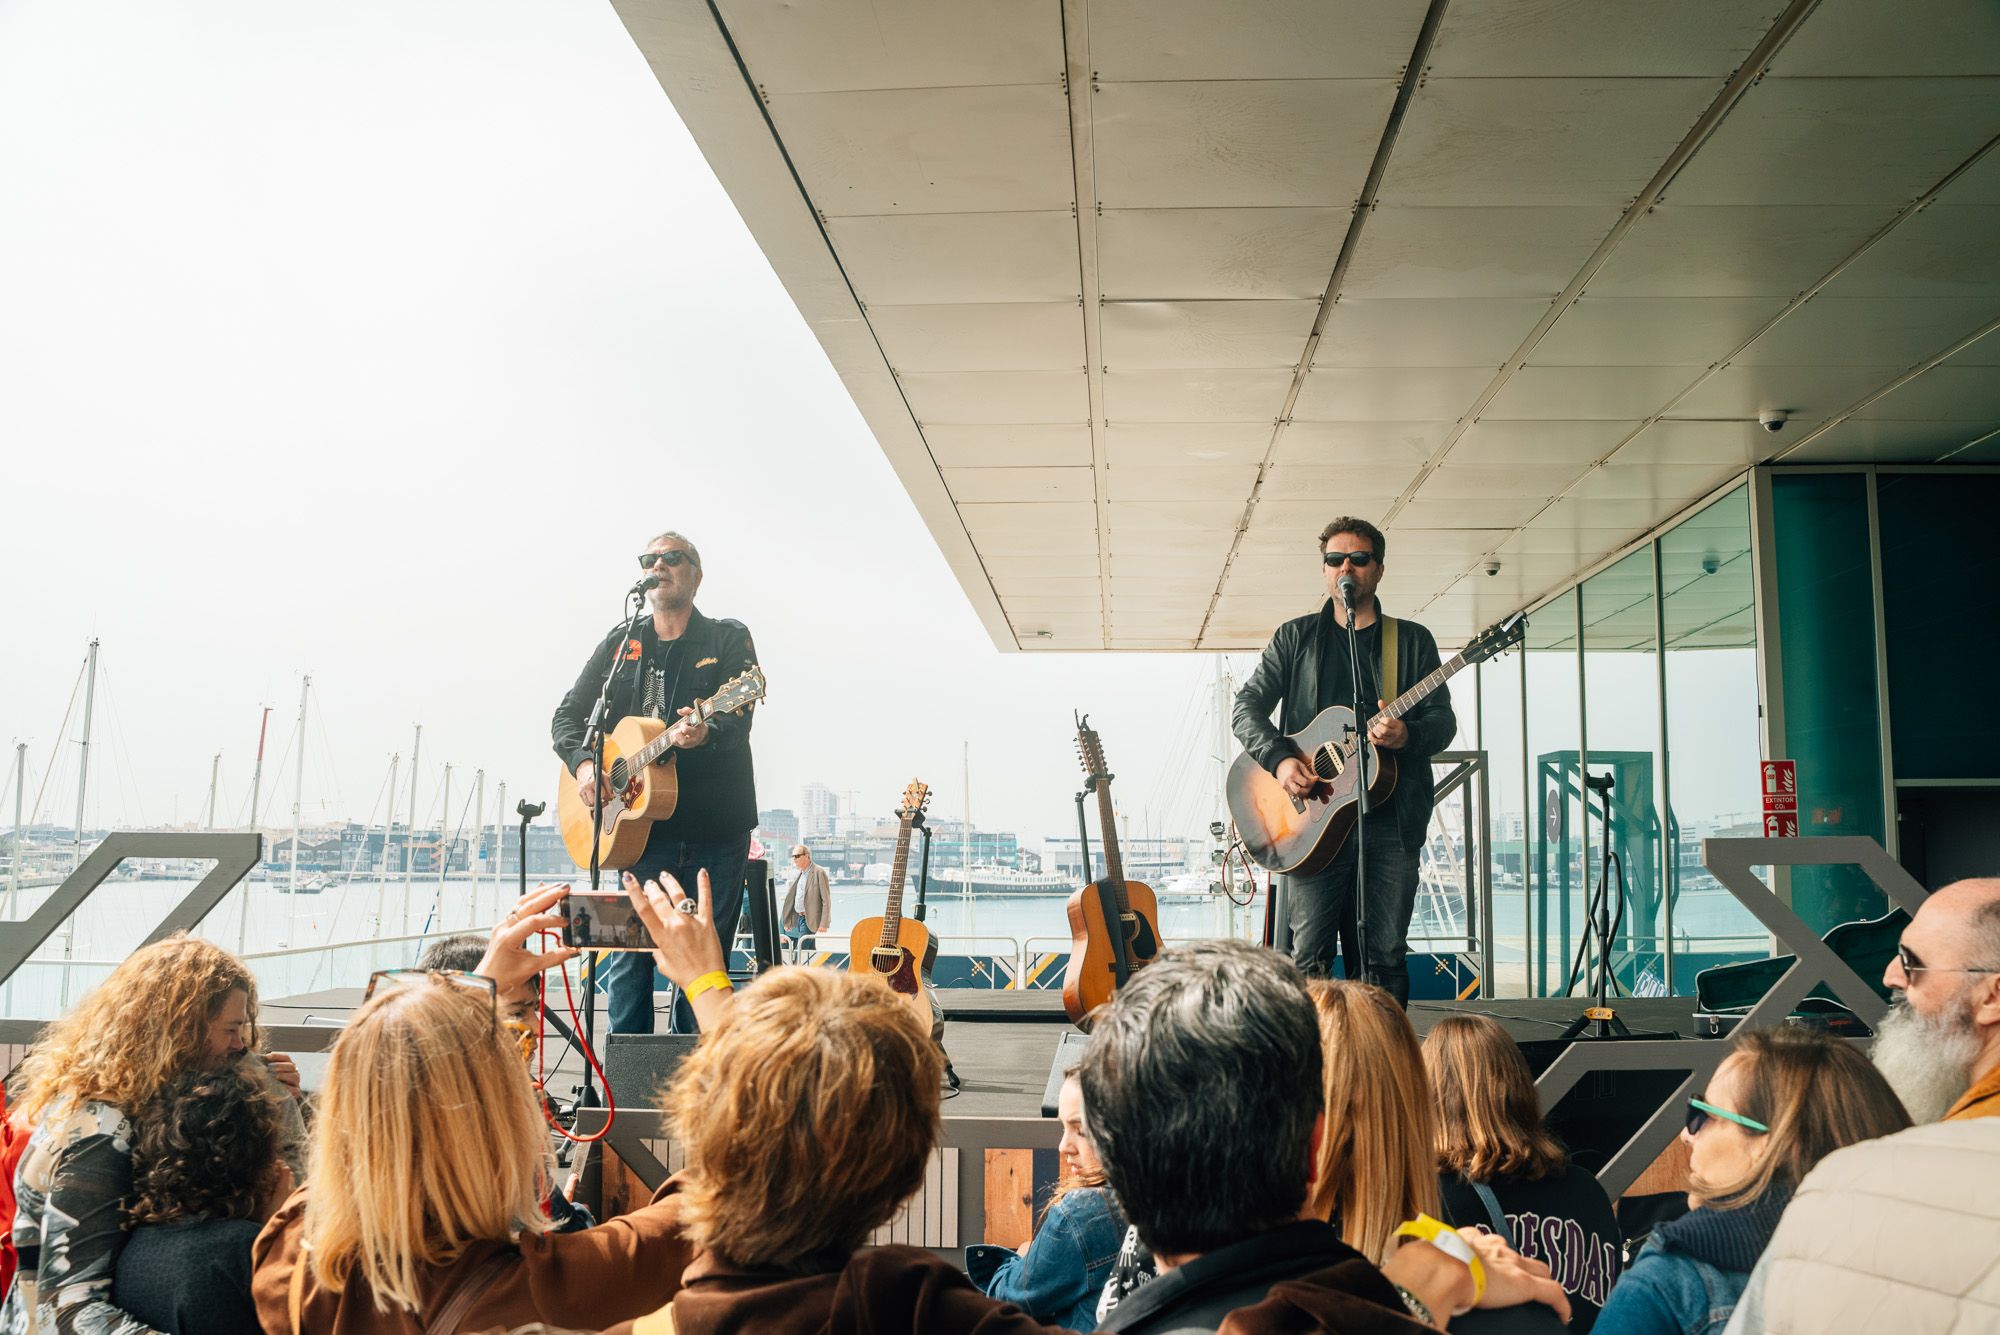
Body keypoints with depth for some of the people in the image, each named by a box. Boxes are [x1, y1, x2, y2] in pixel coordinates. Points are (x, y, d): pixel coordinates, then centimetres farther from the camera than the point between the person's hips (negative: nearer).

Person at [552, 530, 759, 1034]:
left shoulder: (728, 639, 4)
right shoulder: (621, 643, 14)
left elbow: (739, 722, -10)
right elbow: (567, 715, 15)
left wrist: (705, 733, -33)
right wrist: (583, 763, -5)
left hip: (715, 827, -2)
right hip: (641, 826, 2)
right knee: (628, 960, -2)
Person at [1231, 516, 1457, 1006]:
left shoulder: (1412, 640, 14)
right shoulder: (1295, 637, 13)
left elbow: (1443, 719, 8)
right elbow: (1246, 707, 8)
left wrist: (1407, 735, -15)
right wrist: (1280, 759, -10)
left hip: (1392, 820, 1)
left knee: (1384, 958, 3)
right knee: (1309, 958, -4)